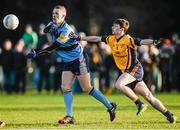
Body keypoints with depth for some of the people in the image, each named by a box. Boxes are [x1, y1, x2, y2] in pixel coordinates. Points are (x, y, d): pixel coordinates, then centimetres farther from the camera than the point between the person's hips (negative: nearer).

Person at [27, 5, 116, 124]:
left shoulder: (66, 31, -26)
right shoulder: (55, 25, 1)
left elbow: (52, 48, -26)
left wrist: (36, 55, -23)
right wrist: (51, 26, -16)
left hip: (79, 60, -8)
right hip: (68, 62, 8)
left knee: (87, 88, -5)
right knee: (65, 87, -4)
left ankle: (110, 106, 8)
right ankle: (70, 117, -4)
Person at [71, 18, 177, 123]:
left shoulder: (128, 39, -17)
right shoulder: (111, 39, 6)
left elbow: (142, 42, -29)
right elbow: (96, 39, 13)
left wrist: (153, 42, -48)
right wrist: (80, 38, 14)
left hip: (135, 69, -7)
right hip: (126, 71, 7)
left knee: (119, 84, -27)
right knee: (149, 97, 6)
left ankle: (140, 104, -16)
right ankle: (170, 116, 13)